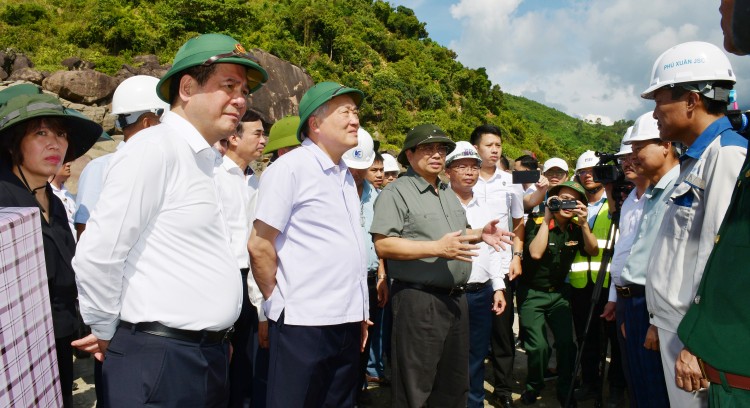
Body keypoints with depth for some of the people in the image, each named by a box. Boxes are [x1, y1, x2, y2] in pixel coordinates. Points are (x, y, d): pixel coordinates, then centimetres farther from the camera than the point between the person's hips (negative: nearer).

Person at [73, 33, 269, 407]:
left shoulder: (207, 159, 10)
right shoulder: (154, 148, -15)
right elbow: (97, 256, -18)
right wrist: (106, 333, -5)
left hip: (209, 357, 8)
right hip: (159, 360, -8)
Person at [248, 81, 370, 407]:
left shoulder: (344, 175, 14)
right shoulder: (290, 167, -9)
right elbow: (259, 245, -12)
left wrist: (360, 312, 17)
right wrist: (281, 302, -5)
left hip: (349, 321, 8)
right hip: (304, 322, -7)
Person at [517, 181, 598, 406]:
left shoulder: (576, 228, 1)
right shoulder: (537, 223, -14)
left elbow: (593, 251, -9)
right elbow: (536, 253, -27)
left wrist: (584, 223, -23)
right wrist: (546, 219, -27)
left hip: (559, 293, 4)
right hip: (532, 293, -4)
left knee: (567, 343, -7)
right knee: (538, 346, -12)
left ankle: (565, 390, 17)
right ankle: (533, 387, 17)